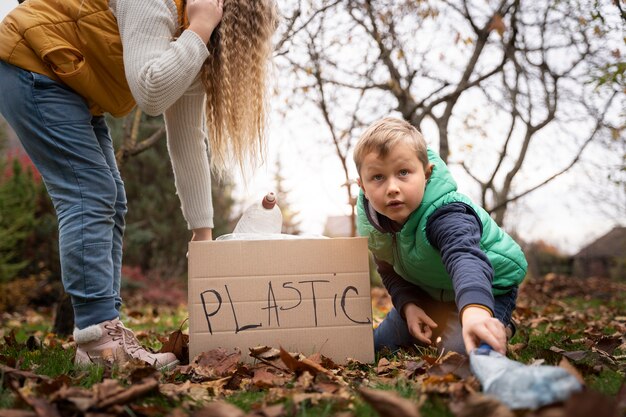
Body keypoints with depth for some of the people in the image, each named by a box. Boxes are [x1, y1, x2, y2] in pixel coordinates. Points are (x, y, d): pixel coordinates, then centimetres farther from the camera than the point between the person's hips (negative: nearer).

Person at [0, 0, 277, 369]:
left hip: (72, 87, 10)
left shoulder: (195, 50, 3)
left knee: (109, 202, 2)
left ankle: (106, 329, 4)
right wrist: (198, 31, -28)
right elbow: (150, 94, -37)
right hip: (31, 65, -10)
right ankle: (99, 343, -20)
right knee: (89, 195, -19)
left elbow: (188, 141, 2)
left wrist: (203, 229, 0)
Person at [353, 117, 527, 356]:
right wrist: (407, 305, -23)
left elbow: (465, 259, -61)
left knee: (457, 350, -24)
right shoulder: (372, 220, -18)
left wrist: (475, 309, -81)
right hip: (430, 291, 6)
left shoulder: (445, 214, -40)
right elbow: (390, 273, -3)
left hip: (488, 288, -6)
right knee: (379, 346, 8)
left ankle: (499, 330, 7)